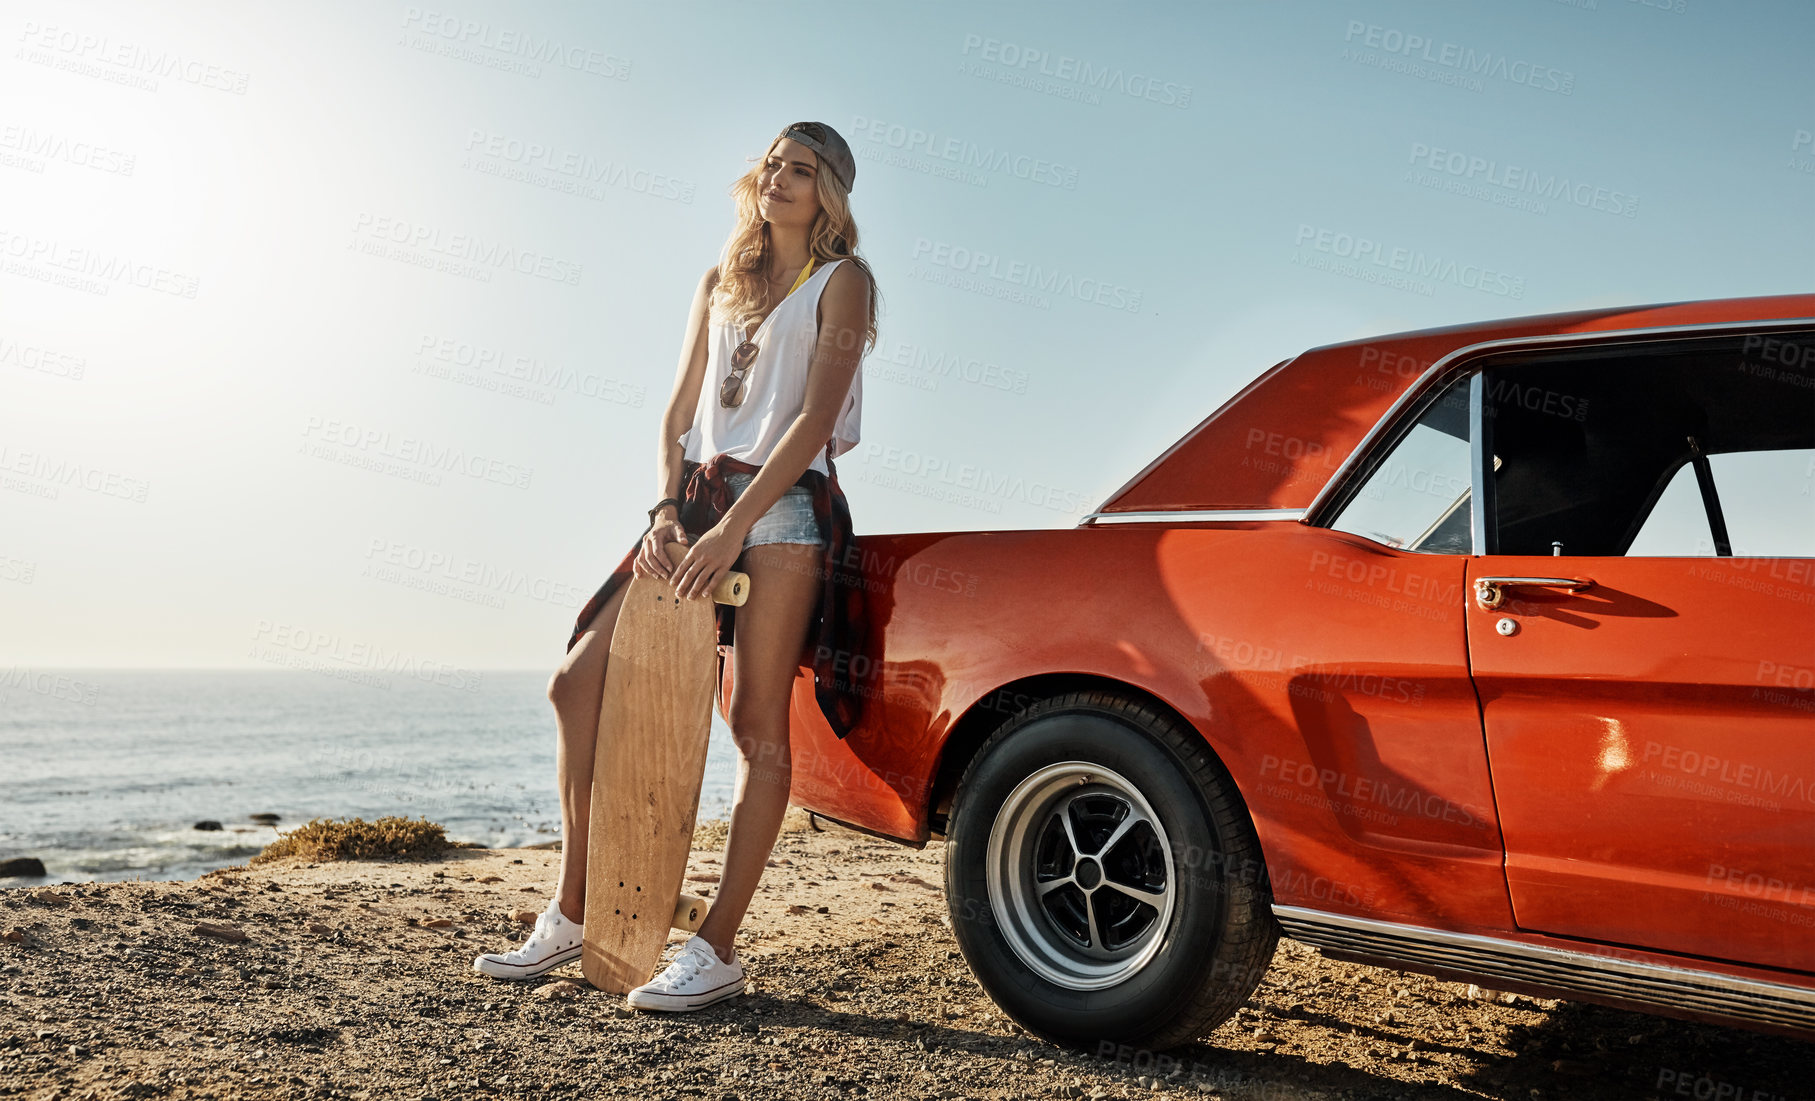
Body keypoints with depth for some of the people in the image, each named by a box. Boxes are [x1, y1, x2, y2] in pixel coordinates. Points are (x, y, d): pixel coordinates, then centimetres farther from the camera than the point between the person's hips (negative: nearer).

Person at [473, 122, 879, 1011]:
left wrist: (732, 528, -19)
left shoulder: (841, 281, 1)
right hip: (701, 504, 7)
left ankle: (717, 950, -2)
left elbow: (816, 418, -11)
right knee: (579, 682, -1)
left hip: (783, 507, -6)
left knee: (757, 725, -7)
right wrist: (668, 510, -3)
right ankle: (570, 914, 9)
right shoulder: (722, 280, 20)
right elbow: (679, 411, 15)